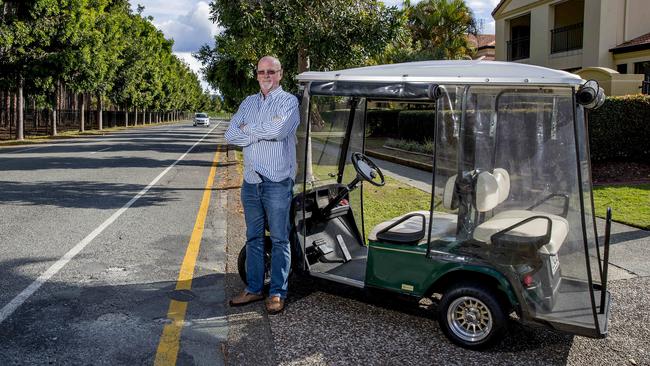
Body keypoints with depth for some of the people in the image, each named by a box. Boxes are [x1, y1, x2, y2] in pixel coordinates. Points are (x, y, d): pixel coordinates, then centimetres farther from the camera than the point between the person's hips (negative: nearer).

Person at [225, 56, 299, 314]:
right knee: (253, 237, 12)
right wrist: (261, 133, -10)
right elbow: (231, 135, 3)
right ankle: (253, 288, 22)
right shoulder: (248, 103, 15)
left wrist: (248, 129, -6)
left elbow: (278, 130, -22)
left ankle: (277, 293, 10)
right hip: (251, 180, 6)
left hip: (277, 182, -5)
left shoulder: (288, 101, -2)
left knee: (279, 239, 2)